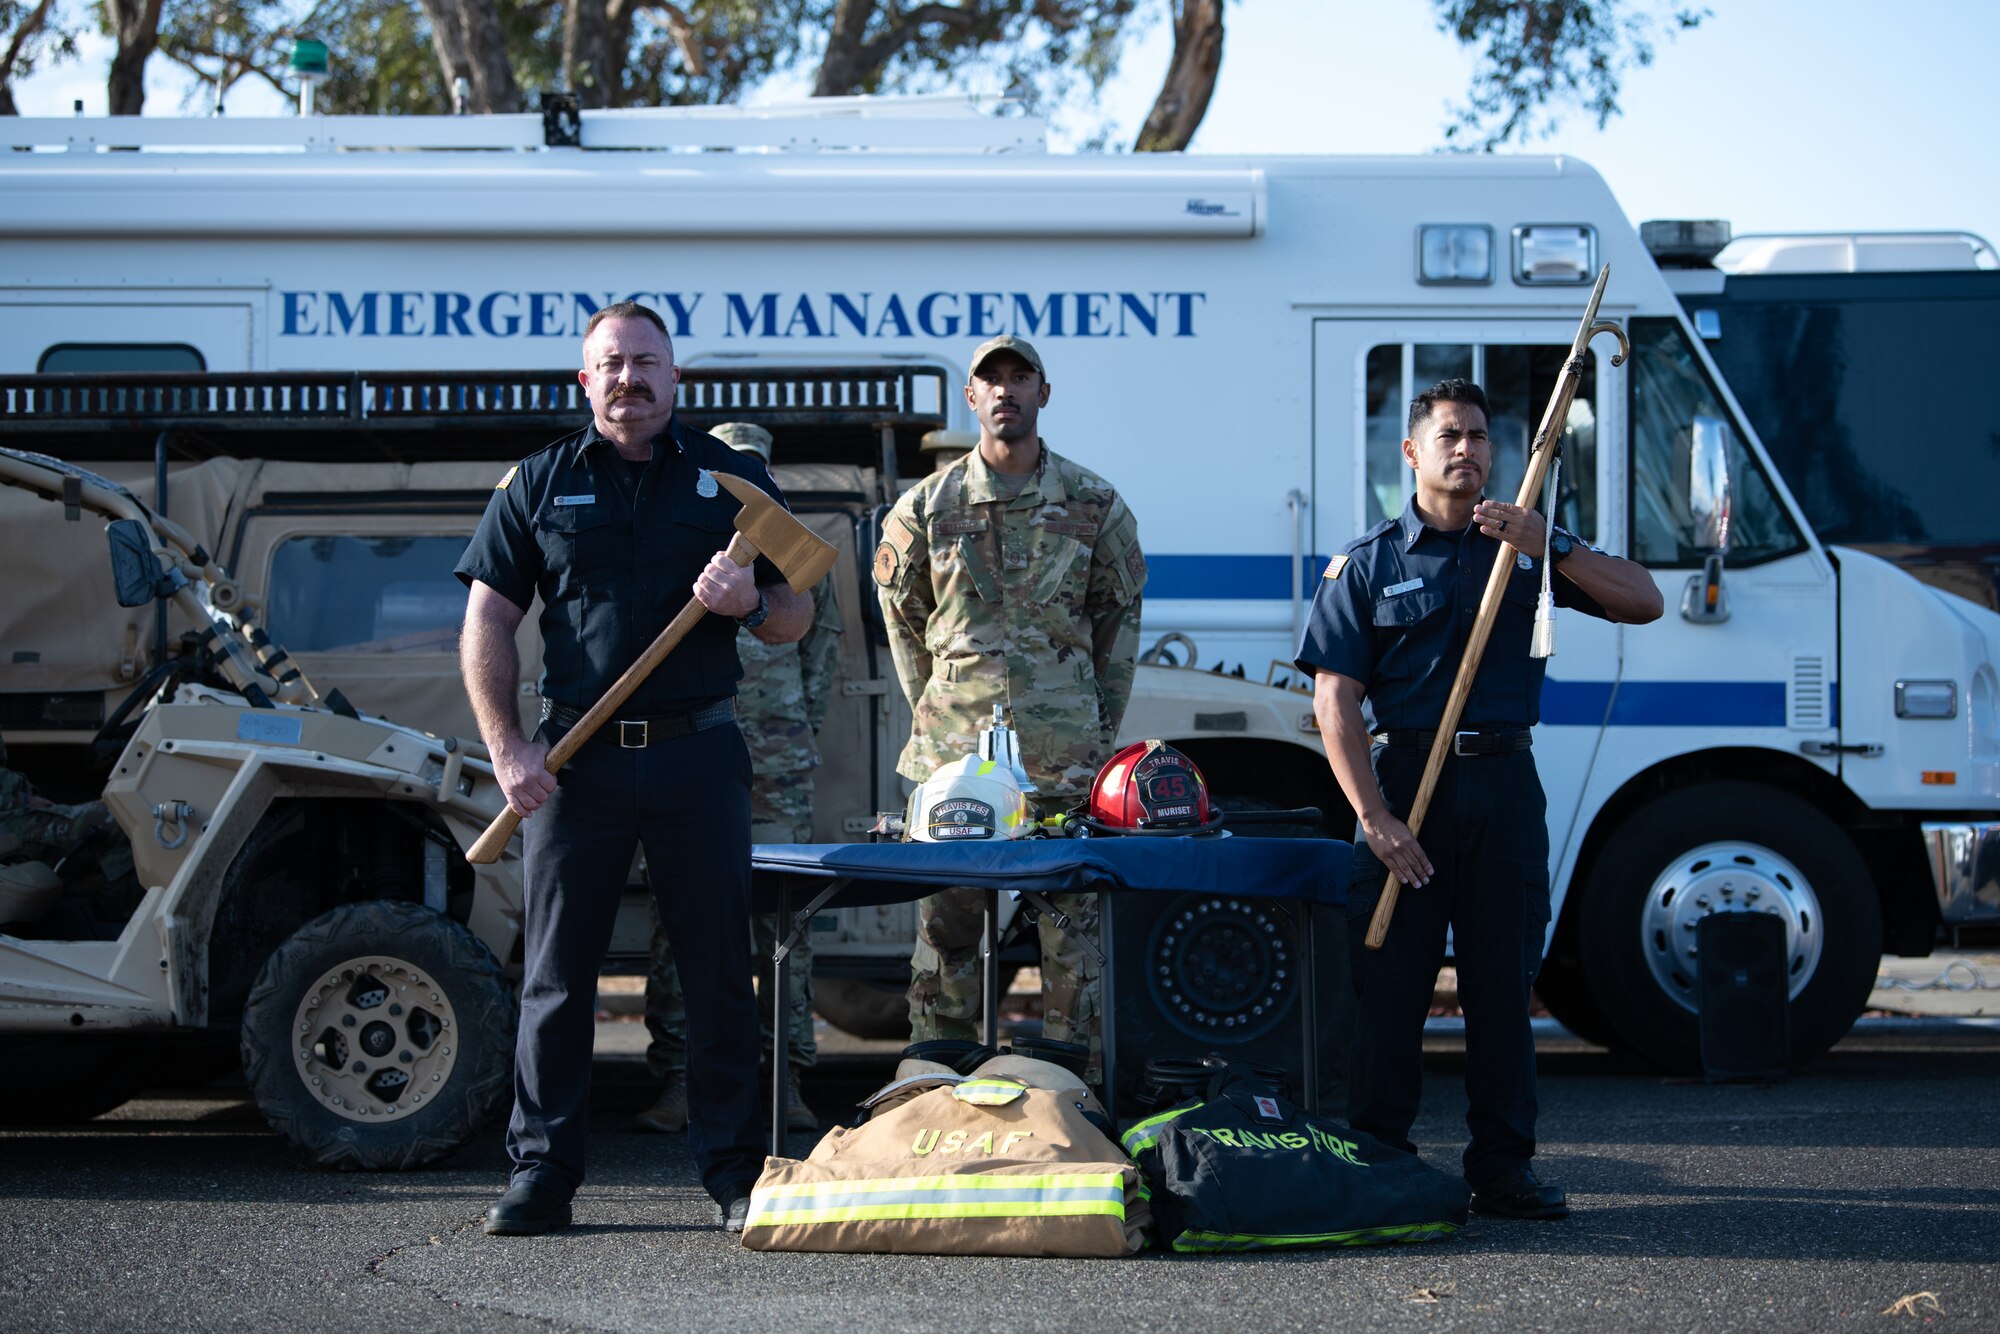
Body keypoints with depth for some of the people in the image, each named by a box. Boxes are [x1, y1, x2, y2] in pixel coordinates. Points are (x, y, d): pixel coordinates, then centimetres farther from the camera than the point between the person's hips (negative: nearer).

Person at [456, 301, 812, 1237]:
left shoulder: (732, 478, 11)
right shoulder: (540, 484, 9)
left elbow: (796, 621, 12)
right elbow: (487, 623, 6)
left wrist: (750, 603, -11)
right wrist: (506, 747, -4)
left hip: (698, 753, 0)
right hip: (576, 758, 0)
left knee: (719, 973, 1)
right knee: (555, 975, 1)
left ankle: (734, 1173, 8)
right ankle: (540, 1175, 8)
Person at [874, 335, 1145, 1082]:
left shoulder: (1095, 505, 6)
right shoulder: (927, 506, 6)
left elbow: (1120, 617, 11)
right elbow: (903, 619, 15)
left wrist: (1101, 730, 7)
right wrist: (932, 714, 10)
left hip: (1064, 759, 0)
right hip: (953, 757, 0)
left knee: (1071, 932, 1)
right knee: (945, 928, 2)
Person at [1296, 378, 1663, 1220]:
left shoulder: (1527, 549, 11)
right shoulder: (1367, 564, 5)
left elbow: (1642, 603, 1)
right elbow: (1335, 699, -2)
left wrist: (1546, 546, -13)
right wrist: (1374, 816, -13)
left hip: (1505, 781, 2)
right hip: (1403, 775, -2)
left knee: (1503, 980, 4)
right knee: (1388, 982, -2)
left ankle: (1503, 1166, 10)